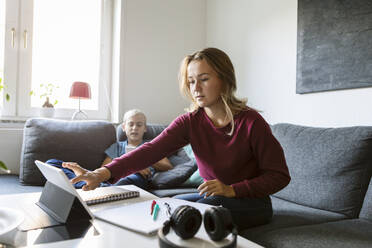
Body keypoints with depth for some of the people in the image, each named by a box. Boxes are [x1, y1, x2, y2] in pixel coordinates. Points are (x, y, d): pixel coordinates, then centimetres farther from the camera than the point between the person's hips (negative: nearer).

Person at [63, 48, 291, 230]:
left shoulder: (251, 122, -19)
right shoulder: (190, 122, -9)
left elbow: (280, 176, -13)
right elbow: (151, 150, -25)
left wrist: (231, 190, -25)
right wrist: (104, 172, -40)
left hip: (252, 202, -4)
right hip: (213, 196, 4)